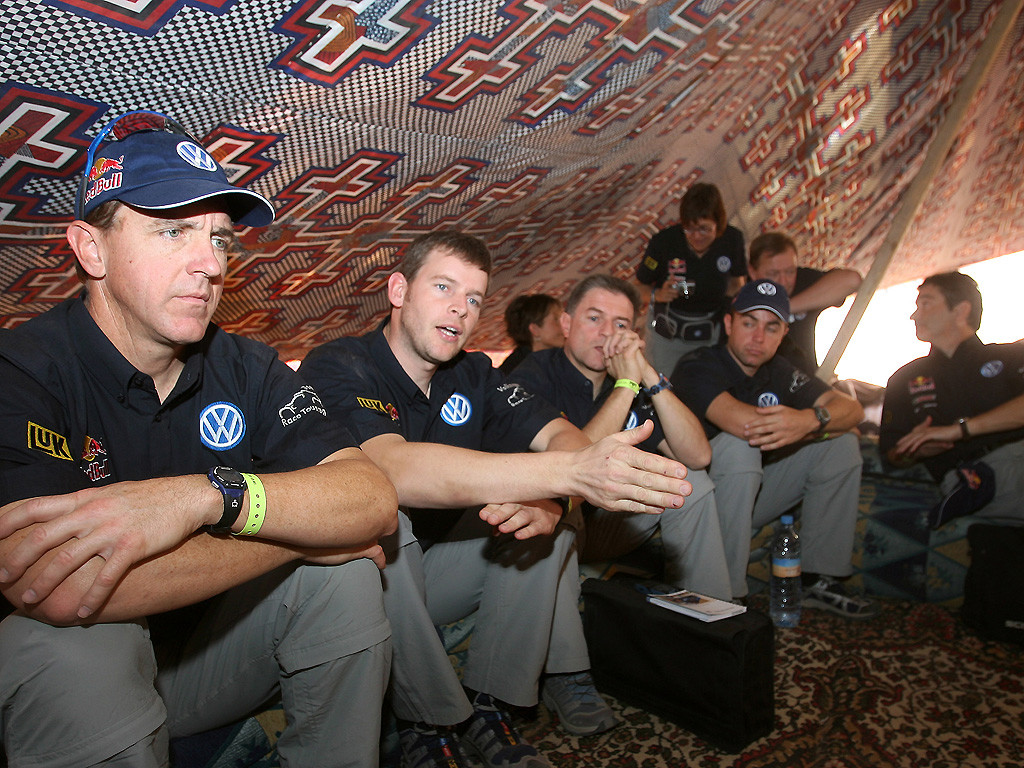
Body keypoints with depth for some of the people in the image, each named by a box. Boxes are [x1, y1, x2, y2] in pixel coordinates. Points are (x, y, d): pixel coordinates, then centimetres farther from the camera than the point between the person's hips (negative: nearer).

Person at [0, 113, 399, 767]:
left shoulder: (247, 369, -6)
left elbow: (376, 500, -19)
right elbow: (60, 591, -37)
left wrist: (207, 495, -37)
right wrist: (302, 527, -25)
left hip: (212, 648, 4)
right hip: (75, 677, -3)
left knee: (347, 574, -18)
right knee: (71, 648, -33)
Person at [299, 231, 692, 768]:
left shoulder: (474, 374, 2)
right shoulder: (336, 367, -18)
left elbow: (557, 432, -11)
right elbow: (393, 468, -38)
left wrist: (550, 496, -37)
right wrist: (569, 471, -48)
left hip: (436, 577, 5)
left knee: (547, 516, -12)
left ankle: (489, 703, -6)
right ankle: (427, 720, -12)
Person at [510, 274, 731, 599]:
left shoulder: (630, 381, -1)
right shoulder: (531, 380, -19)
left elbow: (697, 456, -11)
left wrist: (649, 376, -22)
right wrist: (626, 385, -30)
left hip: (602, 520, 6)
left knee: (690, 482, -2)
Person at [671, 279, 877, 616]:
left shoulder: (780, 371, 4)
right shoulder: (697, 367, -17)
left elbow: (852, 408, -7)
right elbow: (744, 423, -35)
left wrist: (810, 419, -32)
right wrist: (824, 422, -20)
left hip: (753, 494, 7)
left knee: (841, 444, -1)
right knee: (738, 447, -34)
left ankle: (819, 579, 1)